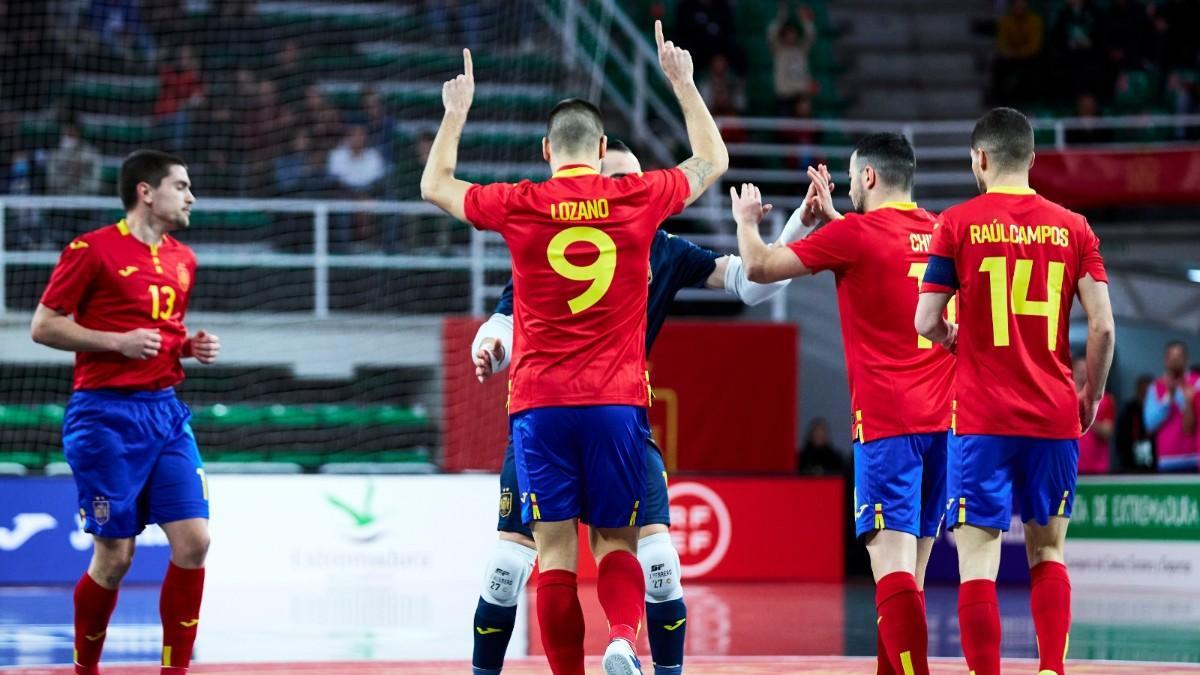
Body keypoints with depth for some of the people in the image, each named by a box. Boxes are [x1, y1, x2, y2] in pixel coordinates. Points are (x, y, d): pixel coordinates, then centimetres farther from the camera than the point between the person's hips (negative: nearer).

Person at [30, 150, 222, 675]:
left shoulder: (182, 259, 14)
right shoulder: (93, 249, -6)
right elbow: (43, 326, -6)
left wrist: (193, 347, 7)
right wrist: (118, 341, -15)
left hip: (167, 411, 6)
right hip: (107, 415, -6)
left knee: (193, 543, -5)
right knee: (114, 556, -3)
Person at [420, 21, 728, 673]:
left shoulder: (518, 206, 0)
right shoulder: (639, 198, 1)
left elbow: (434, 185, 19)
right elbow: (712, 160, 20)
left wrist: (456, 111, 29)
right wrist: (683, 82, 29)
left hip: (539, 404, -1)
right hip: (617, 400, 1)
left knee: (555, 550, 1)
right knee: (616, 541, 7)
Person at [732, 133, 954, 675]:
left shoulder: (855, 233, -6)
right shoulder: (939, 234, 13)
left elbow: (759, 267, 1)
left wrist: (746, 220, 20)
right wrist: (830, 215, 39)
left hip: (887, 423, -7)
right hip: (943, 417, 7)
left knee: (892, 564, -14)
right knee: (910, 566, 11)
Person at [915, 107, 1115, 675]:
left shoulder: (959, 223, -3)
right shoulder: (1072, 228, 3)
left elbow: (926, 322, -5)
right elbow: (1102, 327, -1)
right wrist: (1091, 395, 14)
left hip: (983, 418, -3)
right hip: (1055, 416, 3)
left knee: (978, 556, -2)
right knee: (1047, 550, 16)